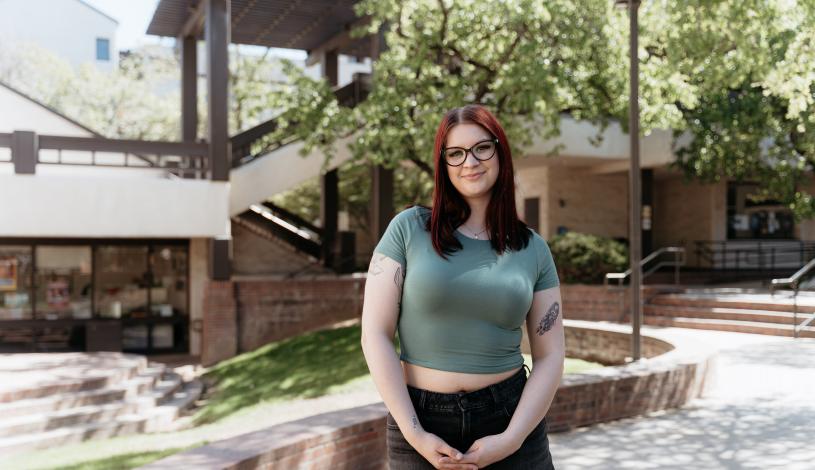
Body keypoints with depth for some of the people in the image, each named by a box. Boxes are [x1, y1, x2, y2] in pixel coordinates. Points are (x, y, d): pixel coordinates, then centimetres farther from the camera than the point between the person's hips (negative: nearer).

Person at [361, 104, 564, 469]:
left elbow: (549, 357, 1)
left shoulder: (533, 249, 2)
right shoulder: (408, 228, -4)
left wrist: (511, 439, -10)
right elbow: (375, 335, -8)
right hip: (422, 419, -1)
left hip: (509, 416, 2)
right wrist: (414, 435, -12)